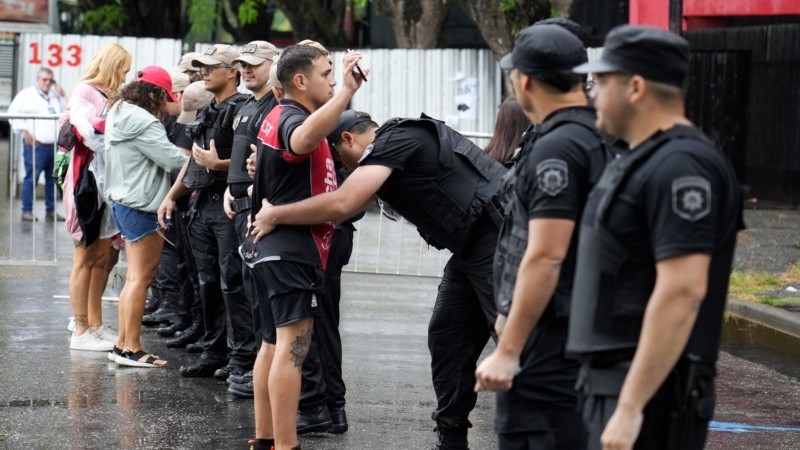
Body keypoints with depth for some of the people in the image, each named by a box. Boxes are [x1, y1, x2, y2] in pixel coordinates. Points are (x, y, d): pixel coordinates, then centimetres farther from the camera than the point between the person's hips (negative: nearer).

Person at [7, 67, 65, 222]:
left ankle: (50, 210, 16)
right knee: (31, 178, -6)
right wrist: (25, 131, -13)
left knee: (52, 179, 9)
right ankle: (27, 211, -2)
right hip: (35, 145, -6)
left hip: (54, 145, 6)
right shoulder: (27, 95, -2)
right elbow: (13, 113, -8)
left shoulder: (56, 96, 18)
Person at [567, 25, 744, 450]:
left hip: (652, 389, -11)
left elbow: (682, 291, -24)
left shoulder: (680, 167, -17)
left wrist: (630, 407, -26)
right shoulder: (640, 162, 17)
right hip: (613, 382, 11)